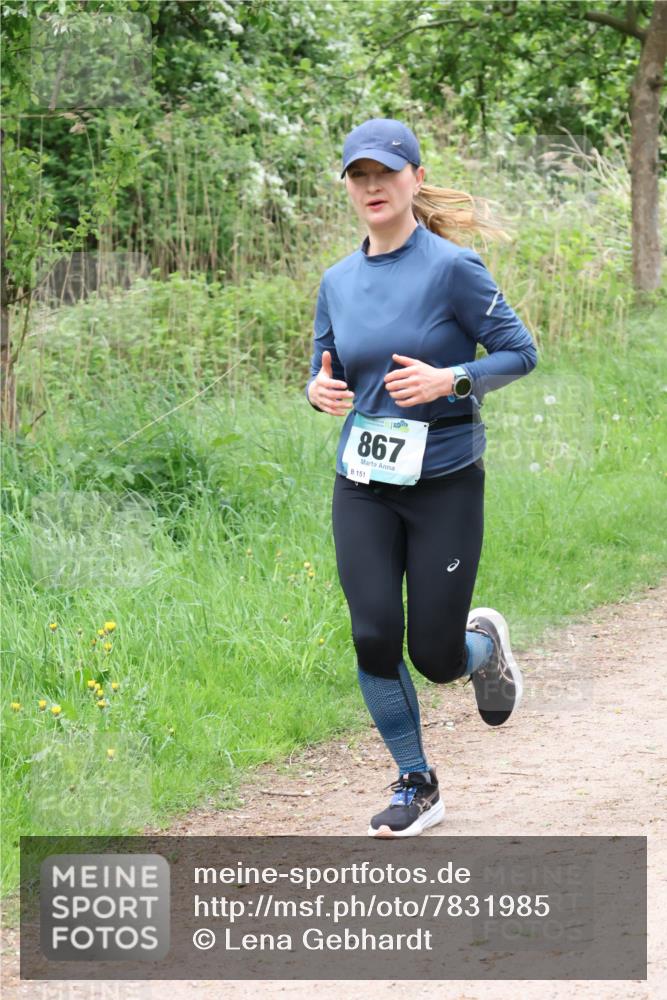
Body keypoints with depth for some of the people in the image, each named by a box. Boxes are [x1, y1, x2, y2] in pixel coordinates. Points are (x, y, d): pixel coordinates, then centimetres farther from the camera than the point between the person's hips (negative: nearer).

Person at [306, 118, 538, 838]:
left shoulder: (452, 267, -9)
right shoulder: (338, 281, 7)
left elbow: (520, 352, -7)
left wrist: (449, 379, -22)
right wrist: (319, 391, -8)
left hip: (445, 482, -4)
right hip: (362, 488, 4)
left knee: (435, 656, -3)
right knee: (374, 638, -6)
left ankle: (484, 642, 35)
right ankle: (416, 787, 12)